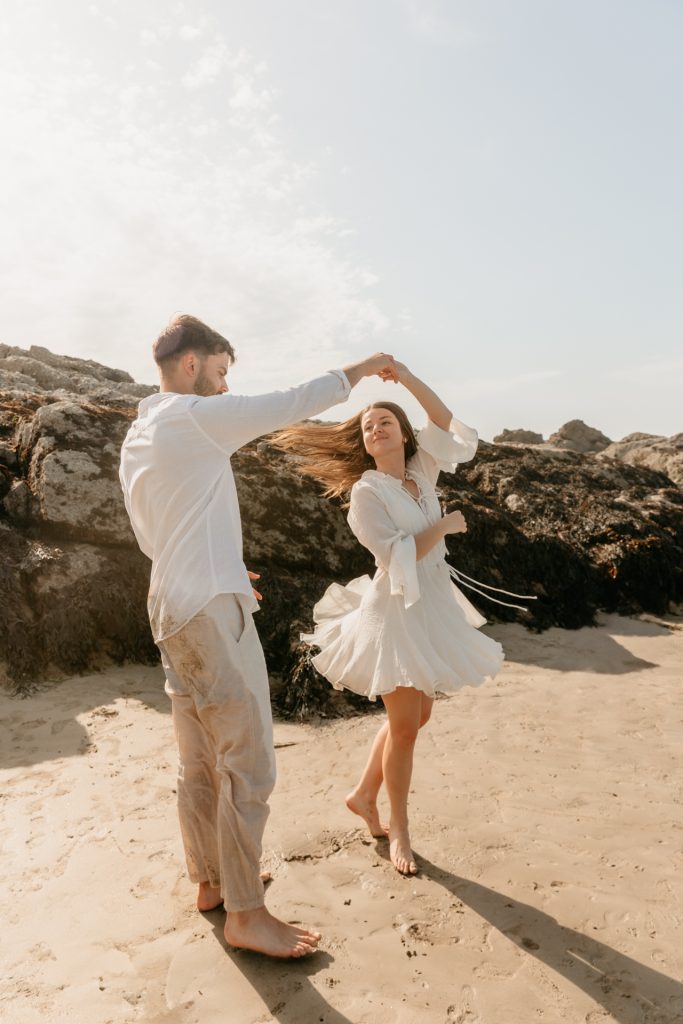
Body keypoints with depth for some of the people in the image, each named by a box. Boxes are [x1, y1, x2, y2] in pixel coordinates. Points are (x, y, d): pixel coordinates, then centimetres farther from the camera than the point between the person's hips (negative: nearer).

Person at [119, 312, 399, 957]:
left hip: (171, 608, 10)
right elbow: (292, 405, -12)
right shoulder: (193, 417, -12)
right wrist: (360, 369, 1)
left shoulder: (136, 438, 15)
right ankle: (245, 913, 9)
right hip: (212, 611, -10)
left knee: (199, 760, 18)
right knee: (247, 764, -2)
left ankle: (209, 880, 32)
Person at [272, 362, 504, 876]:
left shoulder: (422, 473, 6)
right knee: (405, 724, 0)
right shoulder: (365, 492, -12)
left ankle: (364, 795, 35)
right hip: (397, 611, -7)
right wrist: (445, 526, -13)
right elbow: (398, 556, -20)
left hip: (431, 608, 7)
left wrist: (403, 374, -13)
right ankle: (399, 831, 20)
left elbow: (445, 422, -7)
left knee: (418, 716, 16)